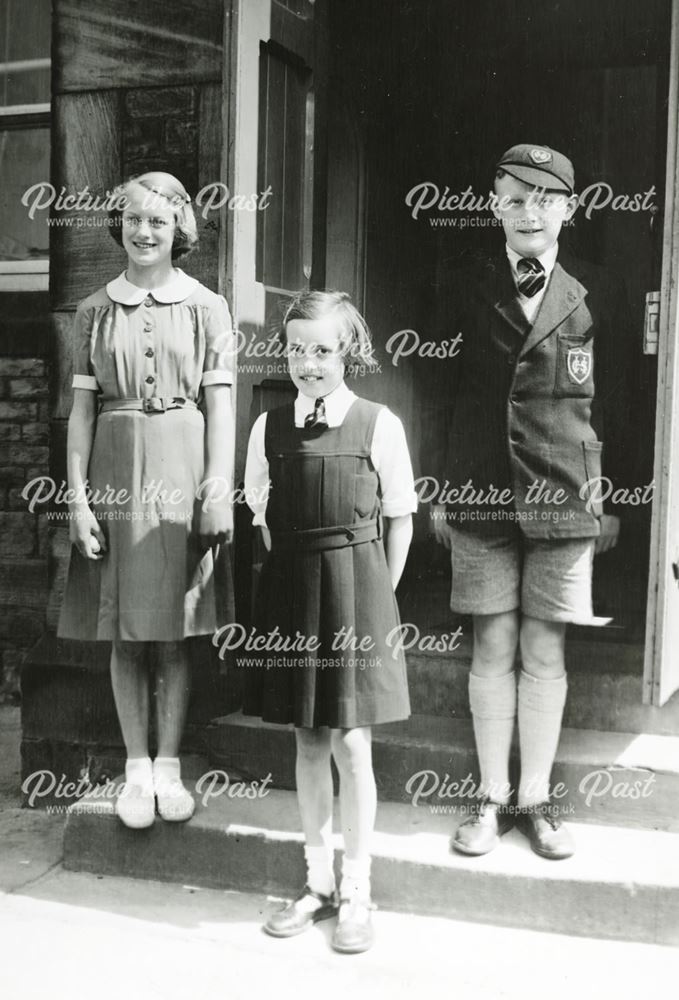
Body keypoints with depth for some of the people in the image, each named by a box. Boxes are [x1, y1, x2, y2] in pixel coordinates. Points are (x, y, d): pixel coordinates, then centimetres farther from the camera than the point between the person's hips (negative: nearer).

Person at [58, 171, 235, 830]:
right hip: (115, 470, 1)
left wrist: (218, 490, -6)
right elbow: (82, 408, 5)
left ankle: (169, 764, 19)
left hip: (183, 472, -1)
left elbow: (219, 406, 0)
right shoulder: (95, 311, 7)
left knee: (174, 632, 5)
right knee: (123, 633, 7)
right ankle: (136, 768, 19)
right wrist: (77, 496, -2)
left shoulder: (206, 307, 3)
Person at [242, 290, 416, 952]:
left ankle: (356, 893, 16)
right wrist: (297, 572, 6)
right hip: (290, 587, 4)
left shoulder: (378, 425, -6)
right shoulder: (269, 427, 4)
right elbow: (262, 511, 11)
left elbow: (399, 519, 0)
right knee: (308, 742, 11)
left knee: (351, 745, 1)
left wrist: (376, 595, -1)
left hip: (357, 585, -3)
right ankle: (317, 883, 26)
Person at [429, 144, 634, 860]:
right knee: (493, 648, 6)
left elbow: (612, 403, 5)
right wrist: (441, 491, 7)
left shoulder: (596, 295, 3)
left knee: (544, 653, 5)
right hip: (481, 495, 1)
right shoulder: (472, 292, 7)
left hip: (564, 498, -1)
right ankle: (492, 798, 18)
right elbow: (450, 394, 9)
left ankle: (536, 799, 19)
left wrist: (611, 499, 3)